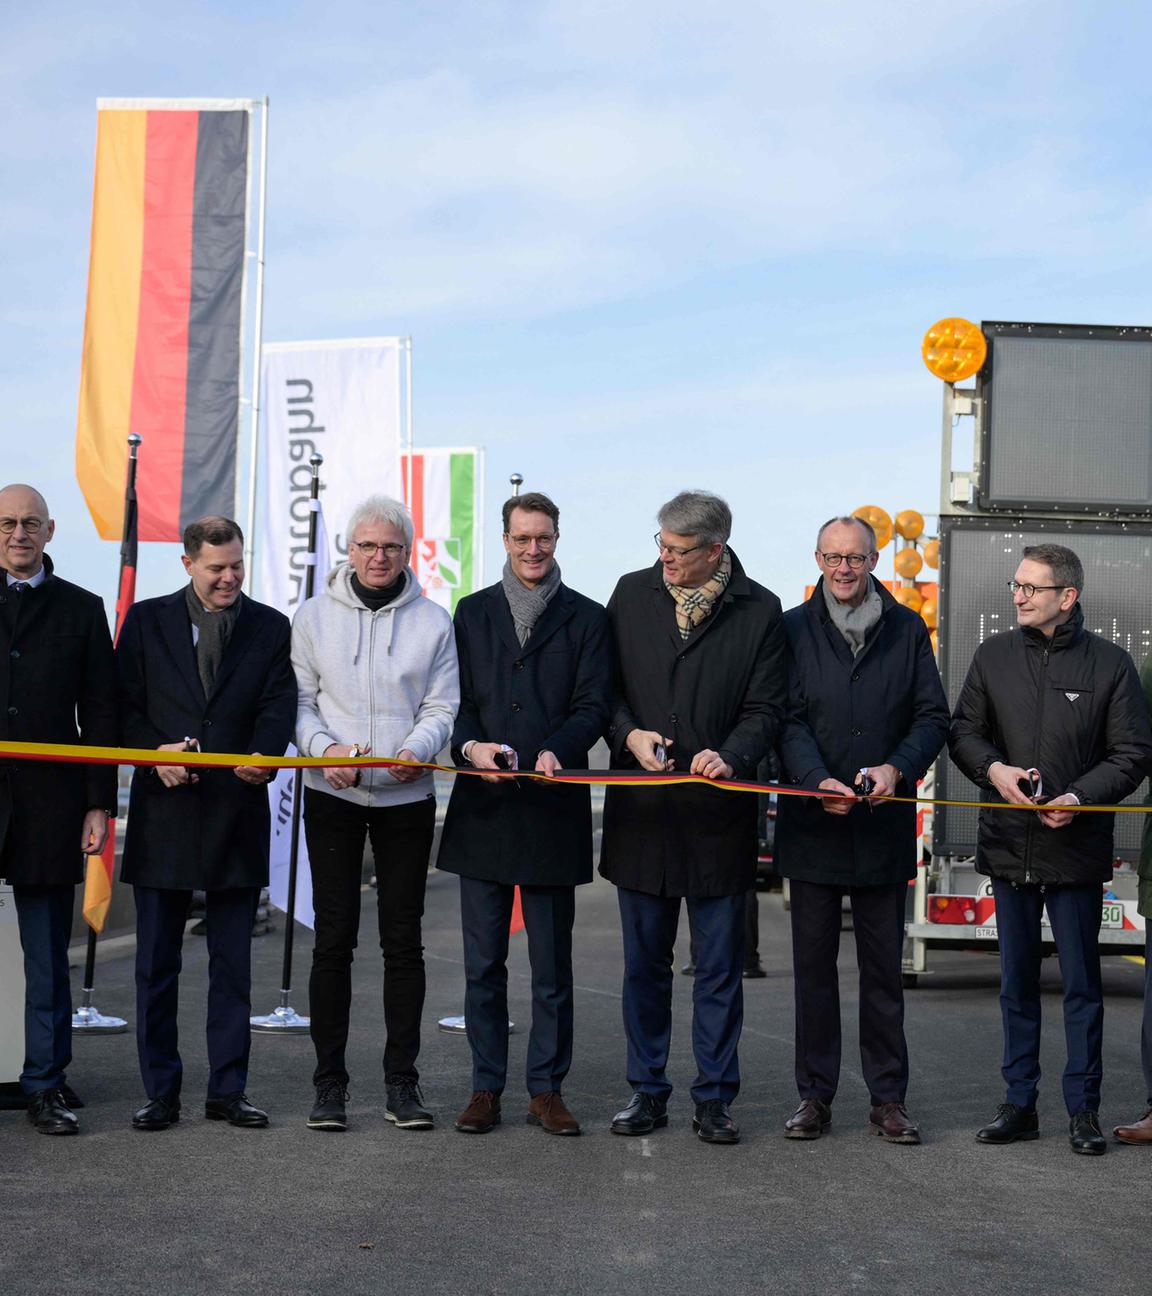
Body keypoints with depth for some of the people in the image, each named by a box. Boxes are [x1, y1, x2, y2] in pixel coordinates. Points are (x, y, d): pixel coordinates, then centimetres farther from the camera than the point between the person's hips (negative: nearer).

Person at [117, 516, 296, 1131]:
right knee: (156, 964, 5)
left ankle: (227, 1091, 15)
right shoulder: (146, 620, 6)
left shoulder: (270, 627, 7)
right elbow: (123, 706, 4)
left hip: (237, 811, 1)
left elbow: (278, 705, -2)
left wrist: (262, 754, -22)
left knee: (233, 964, 6)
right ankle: (160, 1092, 14)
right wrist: (156, 749, -14)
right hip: (163, 811, 0)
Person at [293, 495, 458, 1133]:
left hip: (406, 798, 0)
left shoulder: (432, 620, 4)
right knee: (333, 937, 1)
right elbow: (300, 700, 4)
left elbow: (442, 706, 3)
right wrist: (324, 747, -15)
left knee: (403, 939, 3)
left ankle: (402, 1082, 11)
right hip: (331, 796, 0)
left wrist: (418, 750, -17)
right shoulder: (314, 616, 4)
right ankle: (329, 1082, 9)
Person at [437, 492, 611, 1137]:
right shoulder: (473, 612, 13)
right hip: (483, 808, 2)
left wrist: (557, 751, -20)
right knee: (483, 963, 6)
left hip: (553, 810, -2)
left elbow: (593, 707, -1)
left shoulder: (586, 618, 7)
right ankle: (486, 1088, 14)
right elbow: (455, 699, 7)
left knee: (552, 966, 3)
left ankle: (547, 1089, 13)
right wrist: (471, 746, -14)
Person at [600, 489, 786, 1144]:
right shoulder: (633, 594, 6)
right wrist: (630, 733, -8)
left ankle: (715, 1097, 14)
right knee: (645, 961, 10)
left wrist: (729, 755, -19)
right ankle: (648, 1090, 21)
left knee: (720, 967, 5)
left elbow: (765, 708, -1)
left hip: (720, 814, -2)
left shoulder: (759, 611, -1)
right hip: (641, 810, 2)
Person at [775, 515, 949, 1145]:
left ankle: (888, 1099, 14)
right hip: (812, 824, 0)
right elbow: (787, 720, -4)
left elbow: (933, 716, 4)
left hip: (885, 825, 1)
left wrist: (896, 768, -14)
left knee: (883, 968, 6)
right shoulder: (794, 629, 3)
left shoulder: (907, 630, 7)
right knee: (814, 966, 6)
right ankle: (815, 1096, 15)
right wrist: (817, 780, -20)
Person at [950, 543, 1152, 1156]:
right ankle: (1019, 1102, 20)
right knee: (1017, 981, 11)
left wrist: (1081, 797, -16)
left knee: (1081, 984, 3)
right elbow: (963, 730, 11)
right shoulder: (994, 655, 6)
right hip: (1009, 845, 3)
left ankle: (1083, 1109, 13)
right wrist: (993, 769, -9)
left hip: (1077, 848, -3)